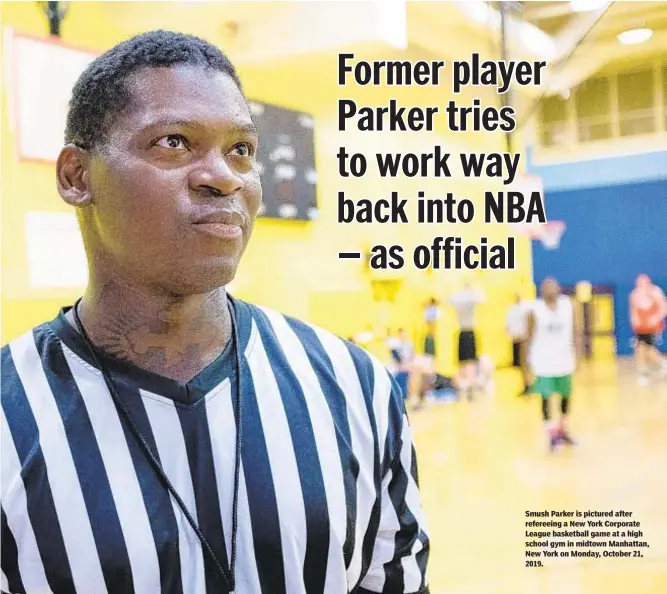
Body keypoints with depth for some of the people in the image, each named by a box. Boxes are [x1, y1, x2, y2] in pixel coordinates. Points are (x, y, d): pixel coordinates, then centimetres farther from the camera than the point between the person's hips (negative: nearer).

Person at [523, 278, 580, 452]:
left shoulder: (568, 305, 0)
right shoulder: (535, 310, -8)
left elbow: (574, 332, 5)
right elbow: (529, 338, -4)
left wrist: (576, 354, -1)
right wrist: (527, 362, -7)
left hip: (564, 359, 4)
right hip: (544, 361, -4)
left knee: (566, 395, 13)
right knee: (545, 397, -4)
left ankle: (563, 430, 29)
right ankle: (552, 434, 2)